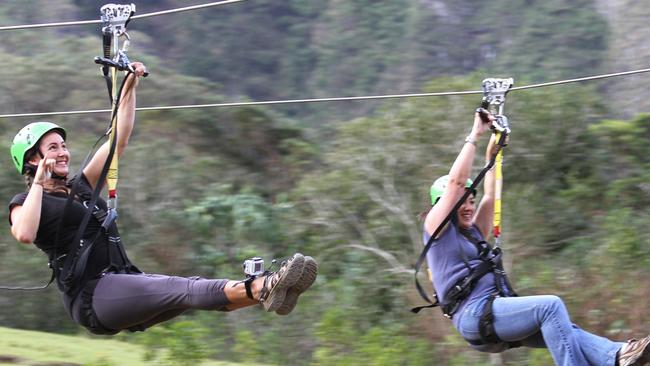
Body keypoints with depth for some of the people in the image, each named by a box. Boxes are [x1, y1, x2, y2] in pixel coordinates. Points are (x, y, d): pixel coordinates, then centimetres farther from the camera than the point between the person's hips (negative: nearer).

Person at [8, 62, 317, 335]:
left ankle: (262, 290, -44)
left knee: (194, 288, -20)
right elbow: (24, 234, -21)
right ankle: (261, 289, -51)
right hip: (91, 296, -8)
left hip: (125, 284, 8)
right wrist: (39, 183, -12)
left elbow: (119, 140, 22)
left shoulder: (80, 187, 25)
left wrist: (130, 87, 15)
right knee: (180, 289, -30)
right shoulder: (23, 203, 5)